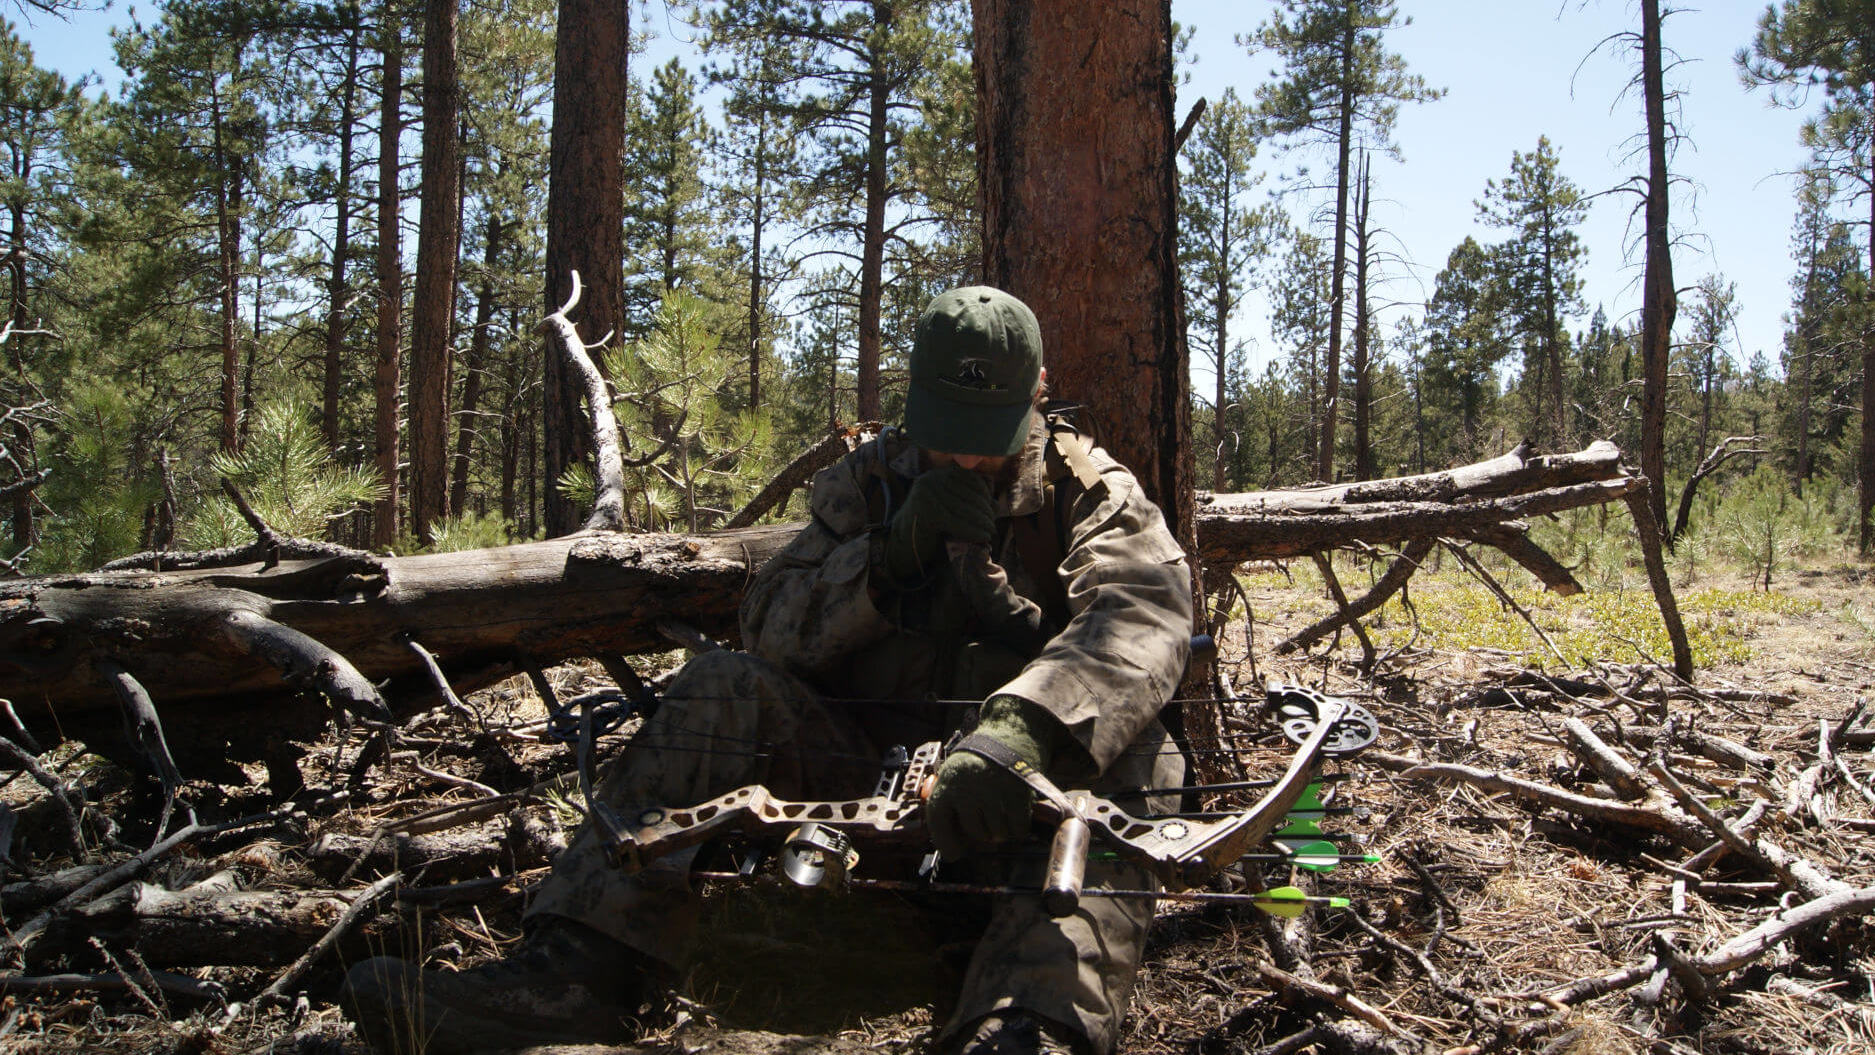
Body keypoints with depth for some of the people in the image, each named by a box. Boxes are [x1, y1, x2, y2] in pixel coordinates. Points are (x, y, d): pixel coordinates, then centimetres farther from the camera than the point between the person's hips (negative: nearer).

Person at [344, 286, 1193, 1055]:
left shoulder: (1092, 492, 0)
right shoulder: (866, 482, 9)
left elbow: (1141, 612, -23)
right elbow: (771, 628, -1)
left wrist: (1023, 728, -44)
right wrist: (894, 551, -19)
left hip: (1013, 784, -2)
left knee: (1123, 759, -34)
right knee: (725, 689, -22)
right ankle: (577, 970, -32)